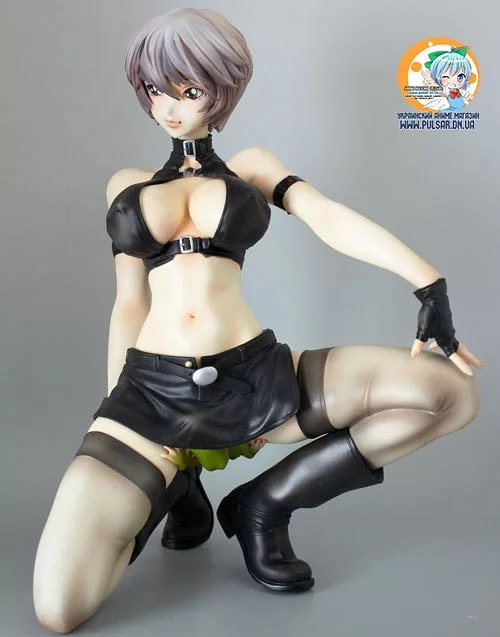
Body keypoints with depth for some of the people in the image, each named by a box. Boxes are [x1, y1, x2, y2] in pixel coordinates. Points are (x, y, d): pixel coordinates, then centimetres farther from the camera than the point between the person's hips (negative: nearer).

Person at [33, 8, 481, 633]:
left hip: (252, 376, 0)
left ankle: (264, 503, -1)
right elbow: (130, 302, 18)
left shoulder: (251, 166, 15)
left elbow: (332, 219, -3)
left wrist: (430, 284, -18)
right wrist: (111, 410, 16)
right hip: (151, 391, 0)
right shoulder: (127, 185, 19)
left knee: (451, 391, -18)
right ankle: (173, 486, 14)